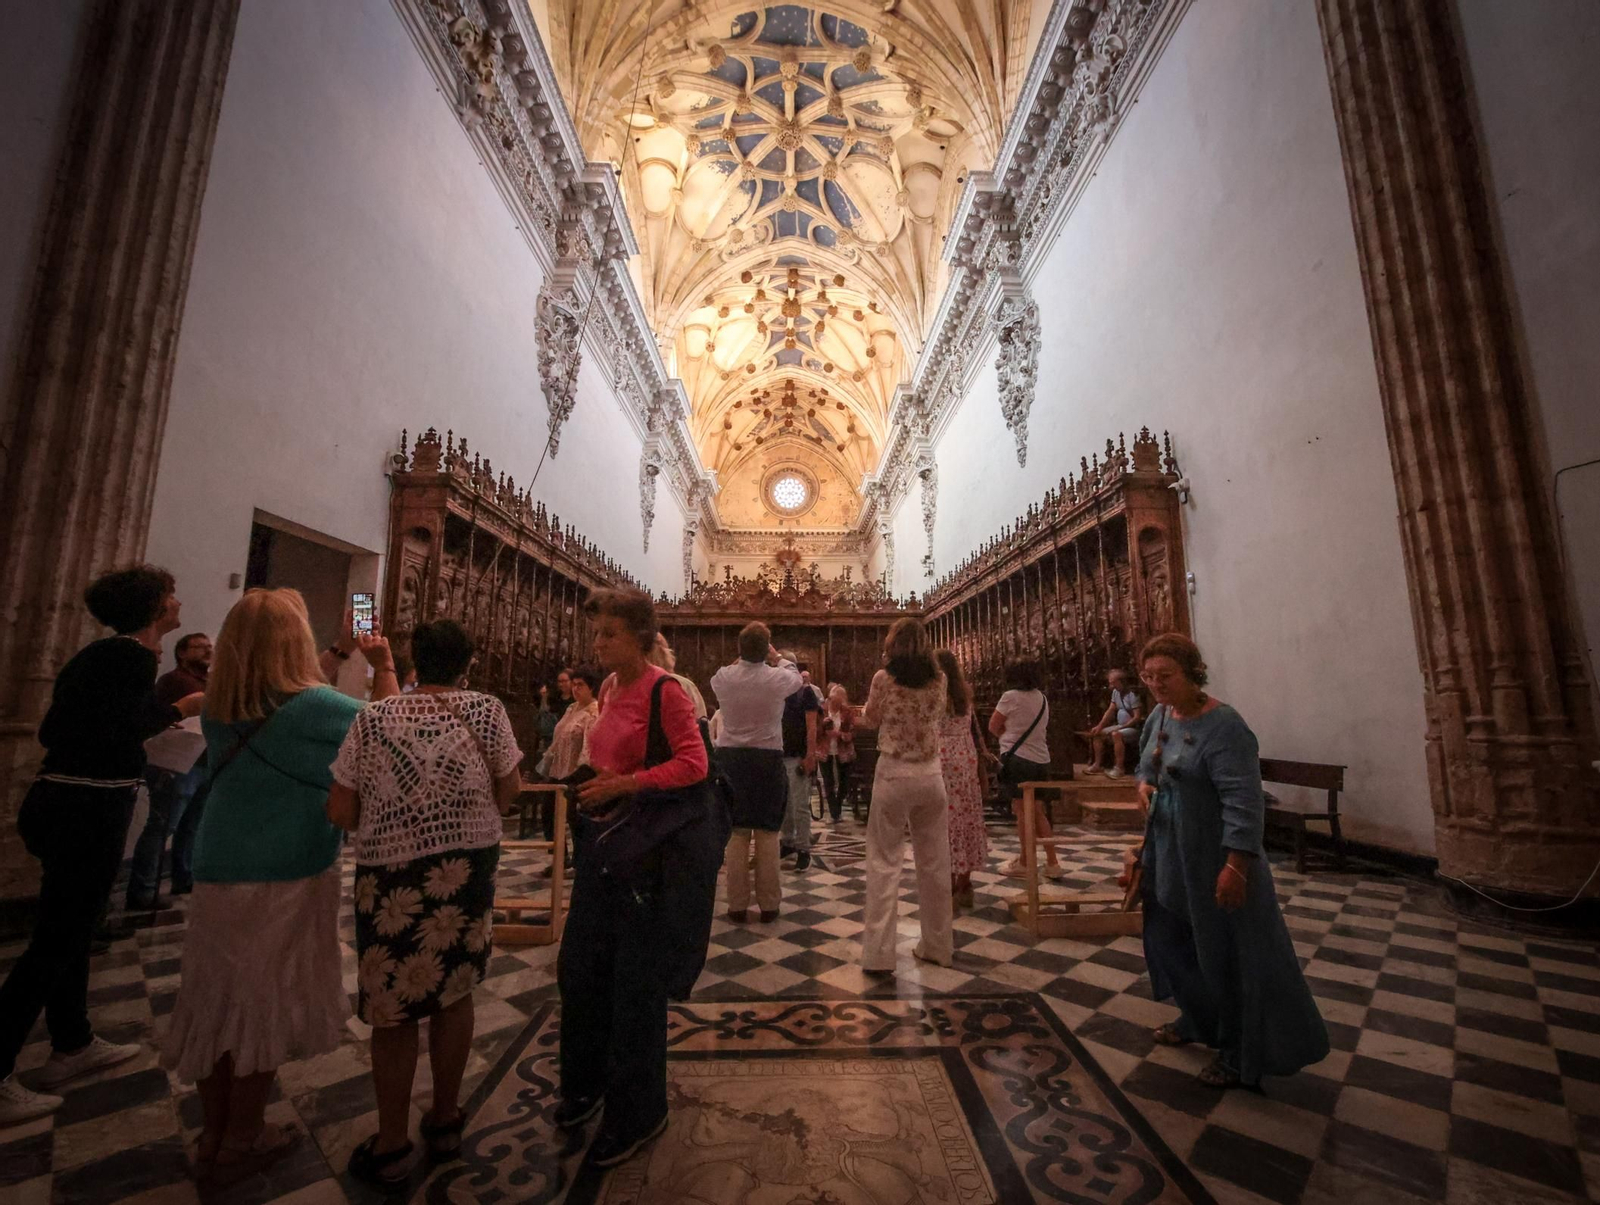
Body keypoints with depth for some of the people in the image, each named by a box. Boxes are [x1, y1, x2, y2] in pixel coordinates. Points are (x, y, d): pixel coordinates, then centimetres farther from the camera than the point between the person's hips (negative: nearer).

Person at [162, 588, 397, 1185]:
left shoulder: (218, 710, 1)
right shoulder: (314, 705, -19)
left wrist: (335, 666, 14)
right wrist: (385, 669, -4)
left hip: (218, 871, 6)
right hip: (286, 878, -6)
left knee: (219, 1001, 16)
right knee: (267, 1004, 9)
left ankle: (212, 1136, 31)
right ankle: (242, 1143, 24)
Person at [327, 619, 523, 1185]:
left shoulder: (373, 718, -5)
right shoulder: (485, 709, -6)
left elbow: (340, 812, -4)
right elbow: (510, 790, -5)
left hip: (391, 875, 0)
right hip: (467, 872, 1)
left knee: (392, 1006, 15)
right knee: (453, 992, 19)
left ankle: (391, 1146, 31)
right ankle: (445, 1122, 36)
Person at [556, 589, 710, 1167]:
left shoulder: (664, 691, -16)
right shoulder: (611, 691, 8)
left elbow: (693, 764, -23)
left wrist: (622, 785, -24)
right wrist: (587, 783, 7)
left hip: (646, 848, -8)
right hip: (601, 841, 8)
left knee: (636, 982, 7)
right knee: (578, 967, 20)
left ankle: (637, 1113, 30)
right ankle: (587, 1082, 45)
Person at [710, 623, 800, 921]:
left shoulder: (722, 677, -6)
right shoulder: (778, 678, -10)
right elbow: (796, 677, 15)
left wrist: (742, 659, 32)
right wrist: (777, 658, 30)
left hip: (730, 758, 2)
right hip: (767, 759, -1)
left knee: (736, 834, 9)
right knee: (767, 834, 8)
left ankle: (737, 904, 16)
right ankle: (768, 903, 16)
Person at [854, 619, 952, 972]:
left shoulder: (884, 678, -11)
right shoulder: (939, 680, 0)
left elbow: (870, 720, 3)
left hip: (893, 774, -3)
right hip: (930, 775, 4)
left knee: (884, 862, 5)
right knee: (934, 863, 14)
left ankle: (879, 953, 9)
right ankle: (936, 946, 27)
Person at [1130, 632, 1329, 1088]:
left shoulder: (1223, 726, -23)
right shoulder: (1160, 716, 3)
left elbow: (1244, 802, -26)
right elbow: (1147, 763, 19)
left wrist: (1236, 866, -28)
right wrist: (1143, 783, -1)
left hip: (1214, 862, -8)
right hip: (1170, 856, 9)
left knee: (1228, 954, 8)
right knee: (1170, 941, 21)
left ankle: (1241, 1056, 27)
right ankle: (1199, 1021, 44)